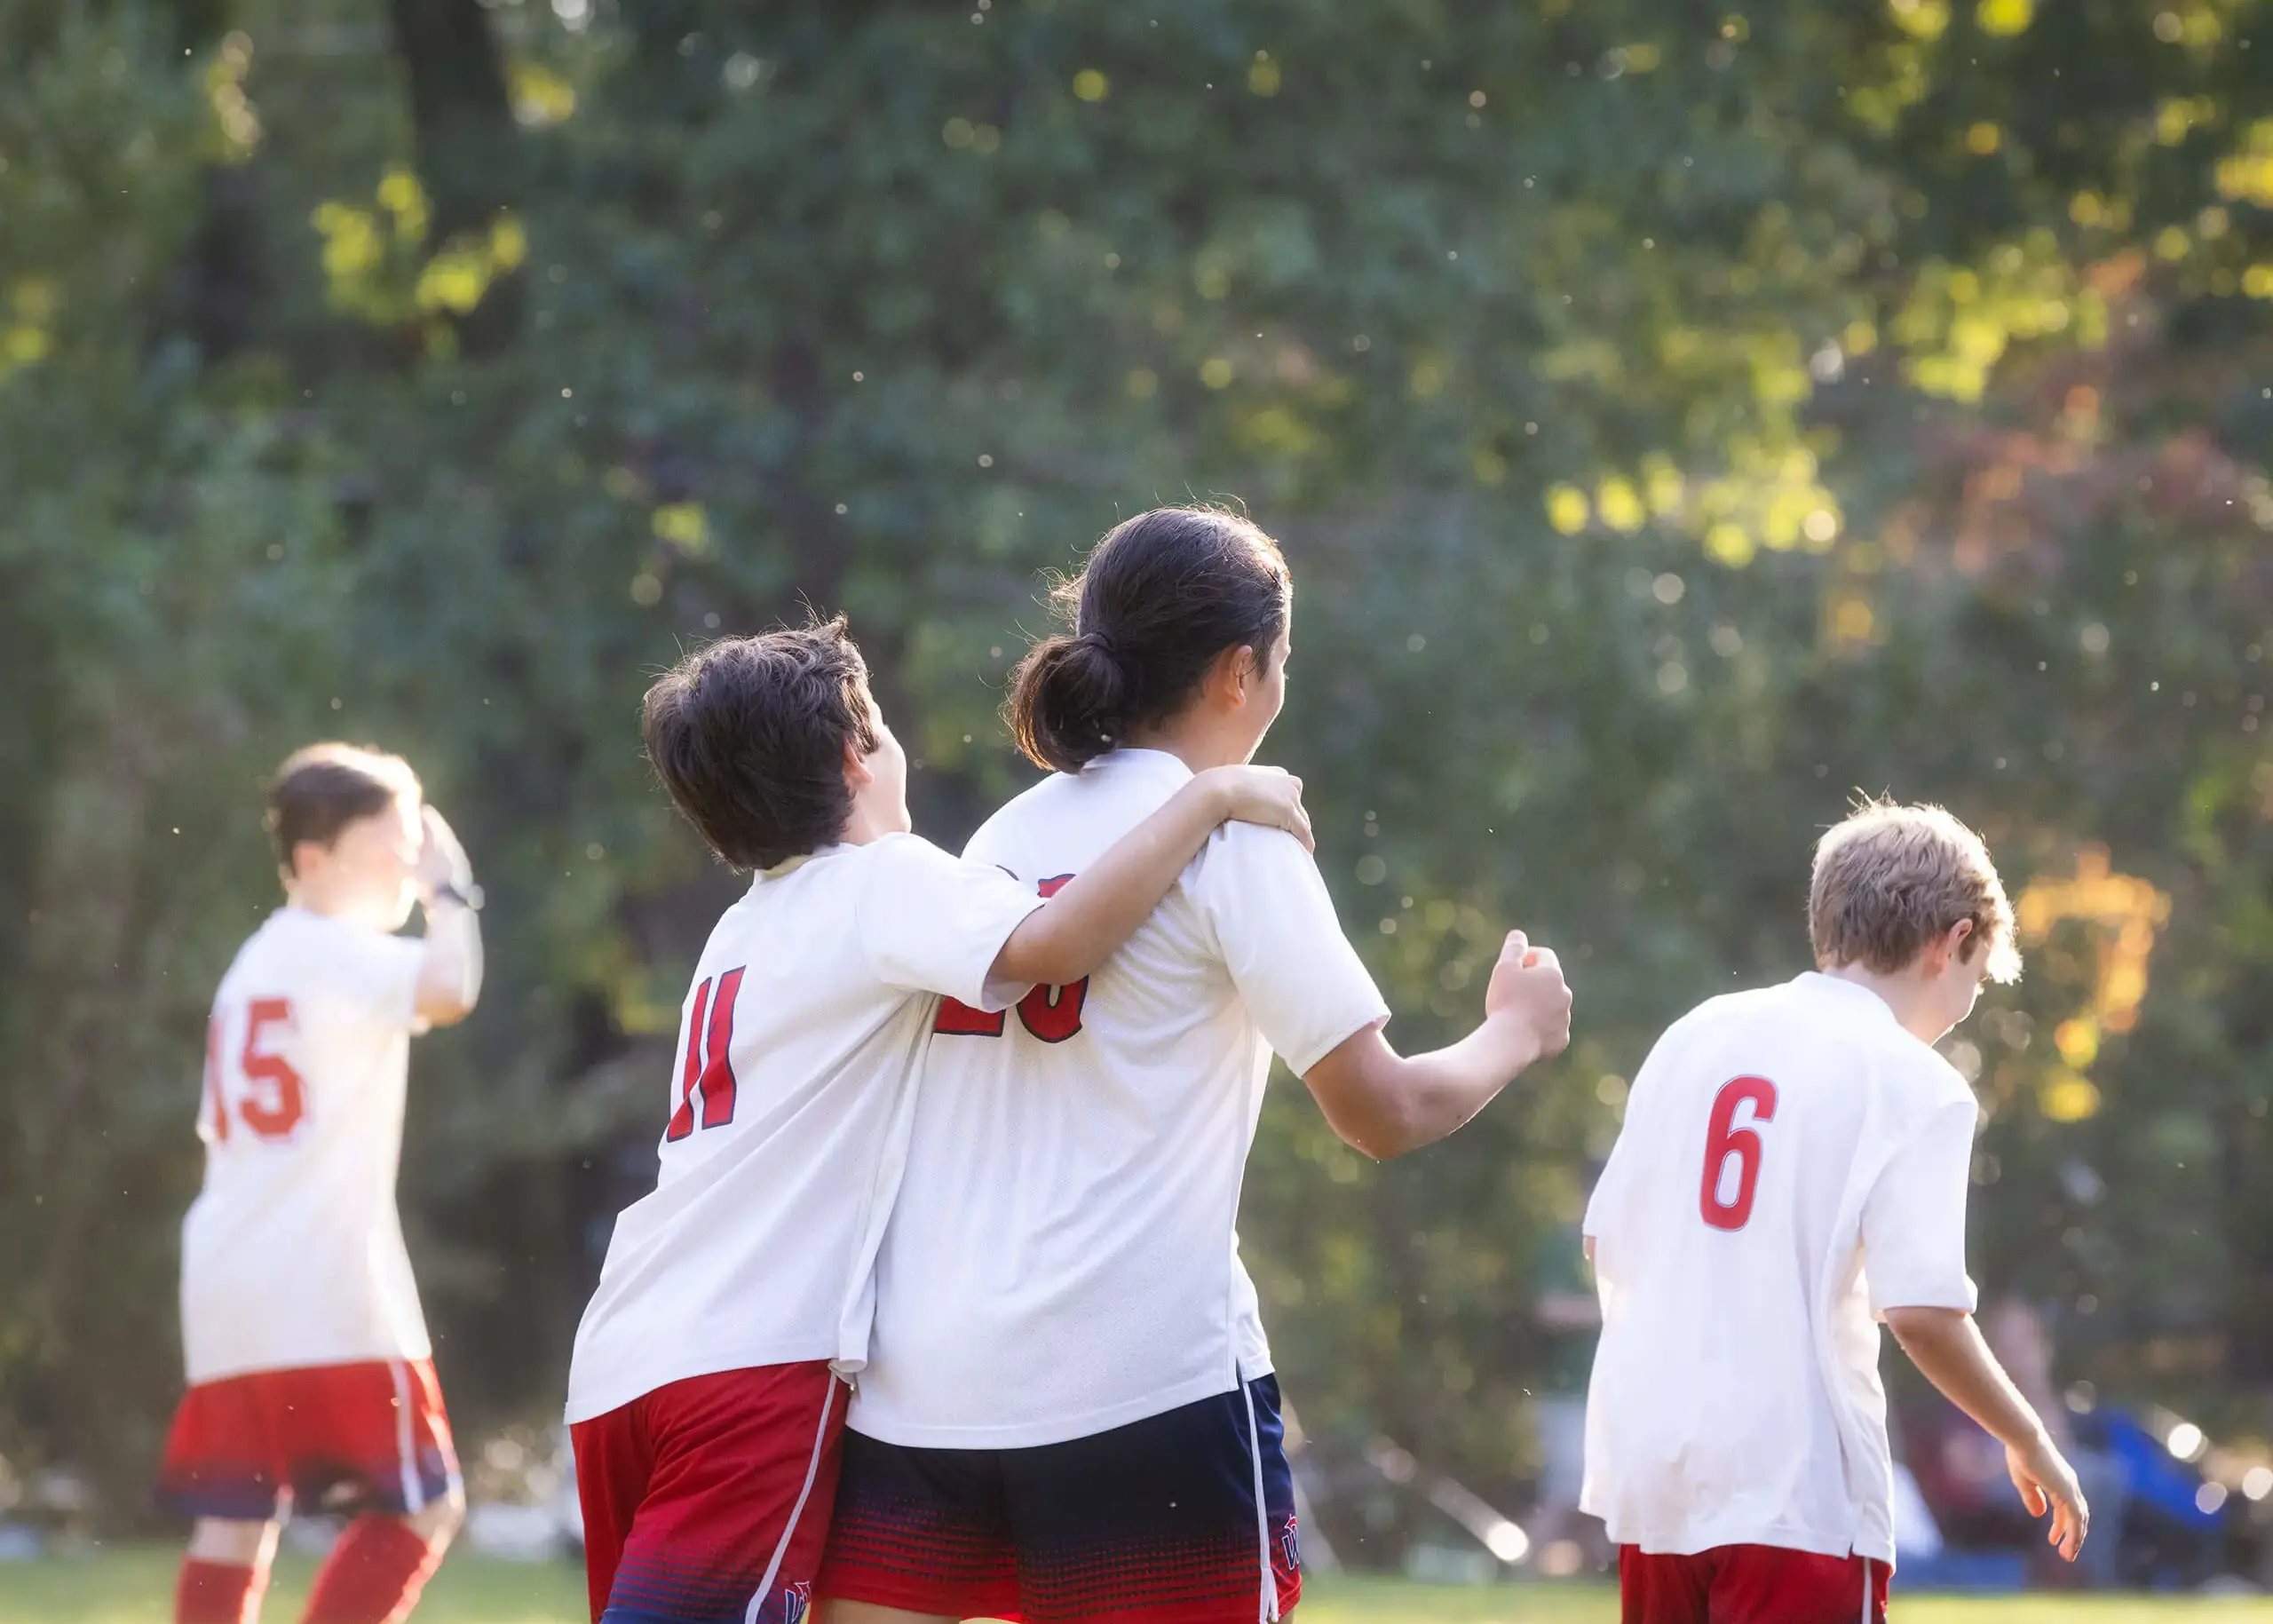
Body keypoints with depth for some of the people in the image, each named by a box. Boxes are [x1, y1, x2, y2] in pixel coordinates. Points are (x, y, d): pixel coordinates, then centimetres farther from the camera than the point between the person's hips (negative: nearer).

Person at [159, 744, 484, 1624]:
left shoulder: (254, 965, 21)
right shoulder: (336, 955, -8)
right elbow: (450, 989, -28)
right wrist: (450, 890, -11)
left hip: (228, 1288, 9)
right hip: (327, 1296, -9)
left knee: (234, 1517, 7)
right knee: (421, 1502, -3)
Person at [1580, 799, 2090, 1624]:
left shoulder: (1697, 1035, 10)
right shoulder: (1916, 1084, -7)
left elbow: (1607, 1244, 12)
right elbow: (1923, 1310, -15)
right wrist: (2029, 1442, -1)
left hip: (1647, 1466, 6)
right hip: (1795, 1482, -6)